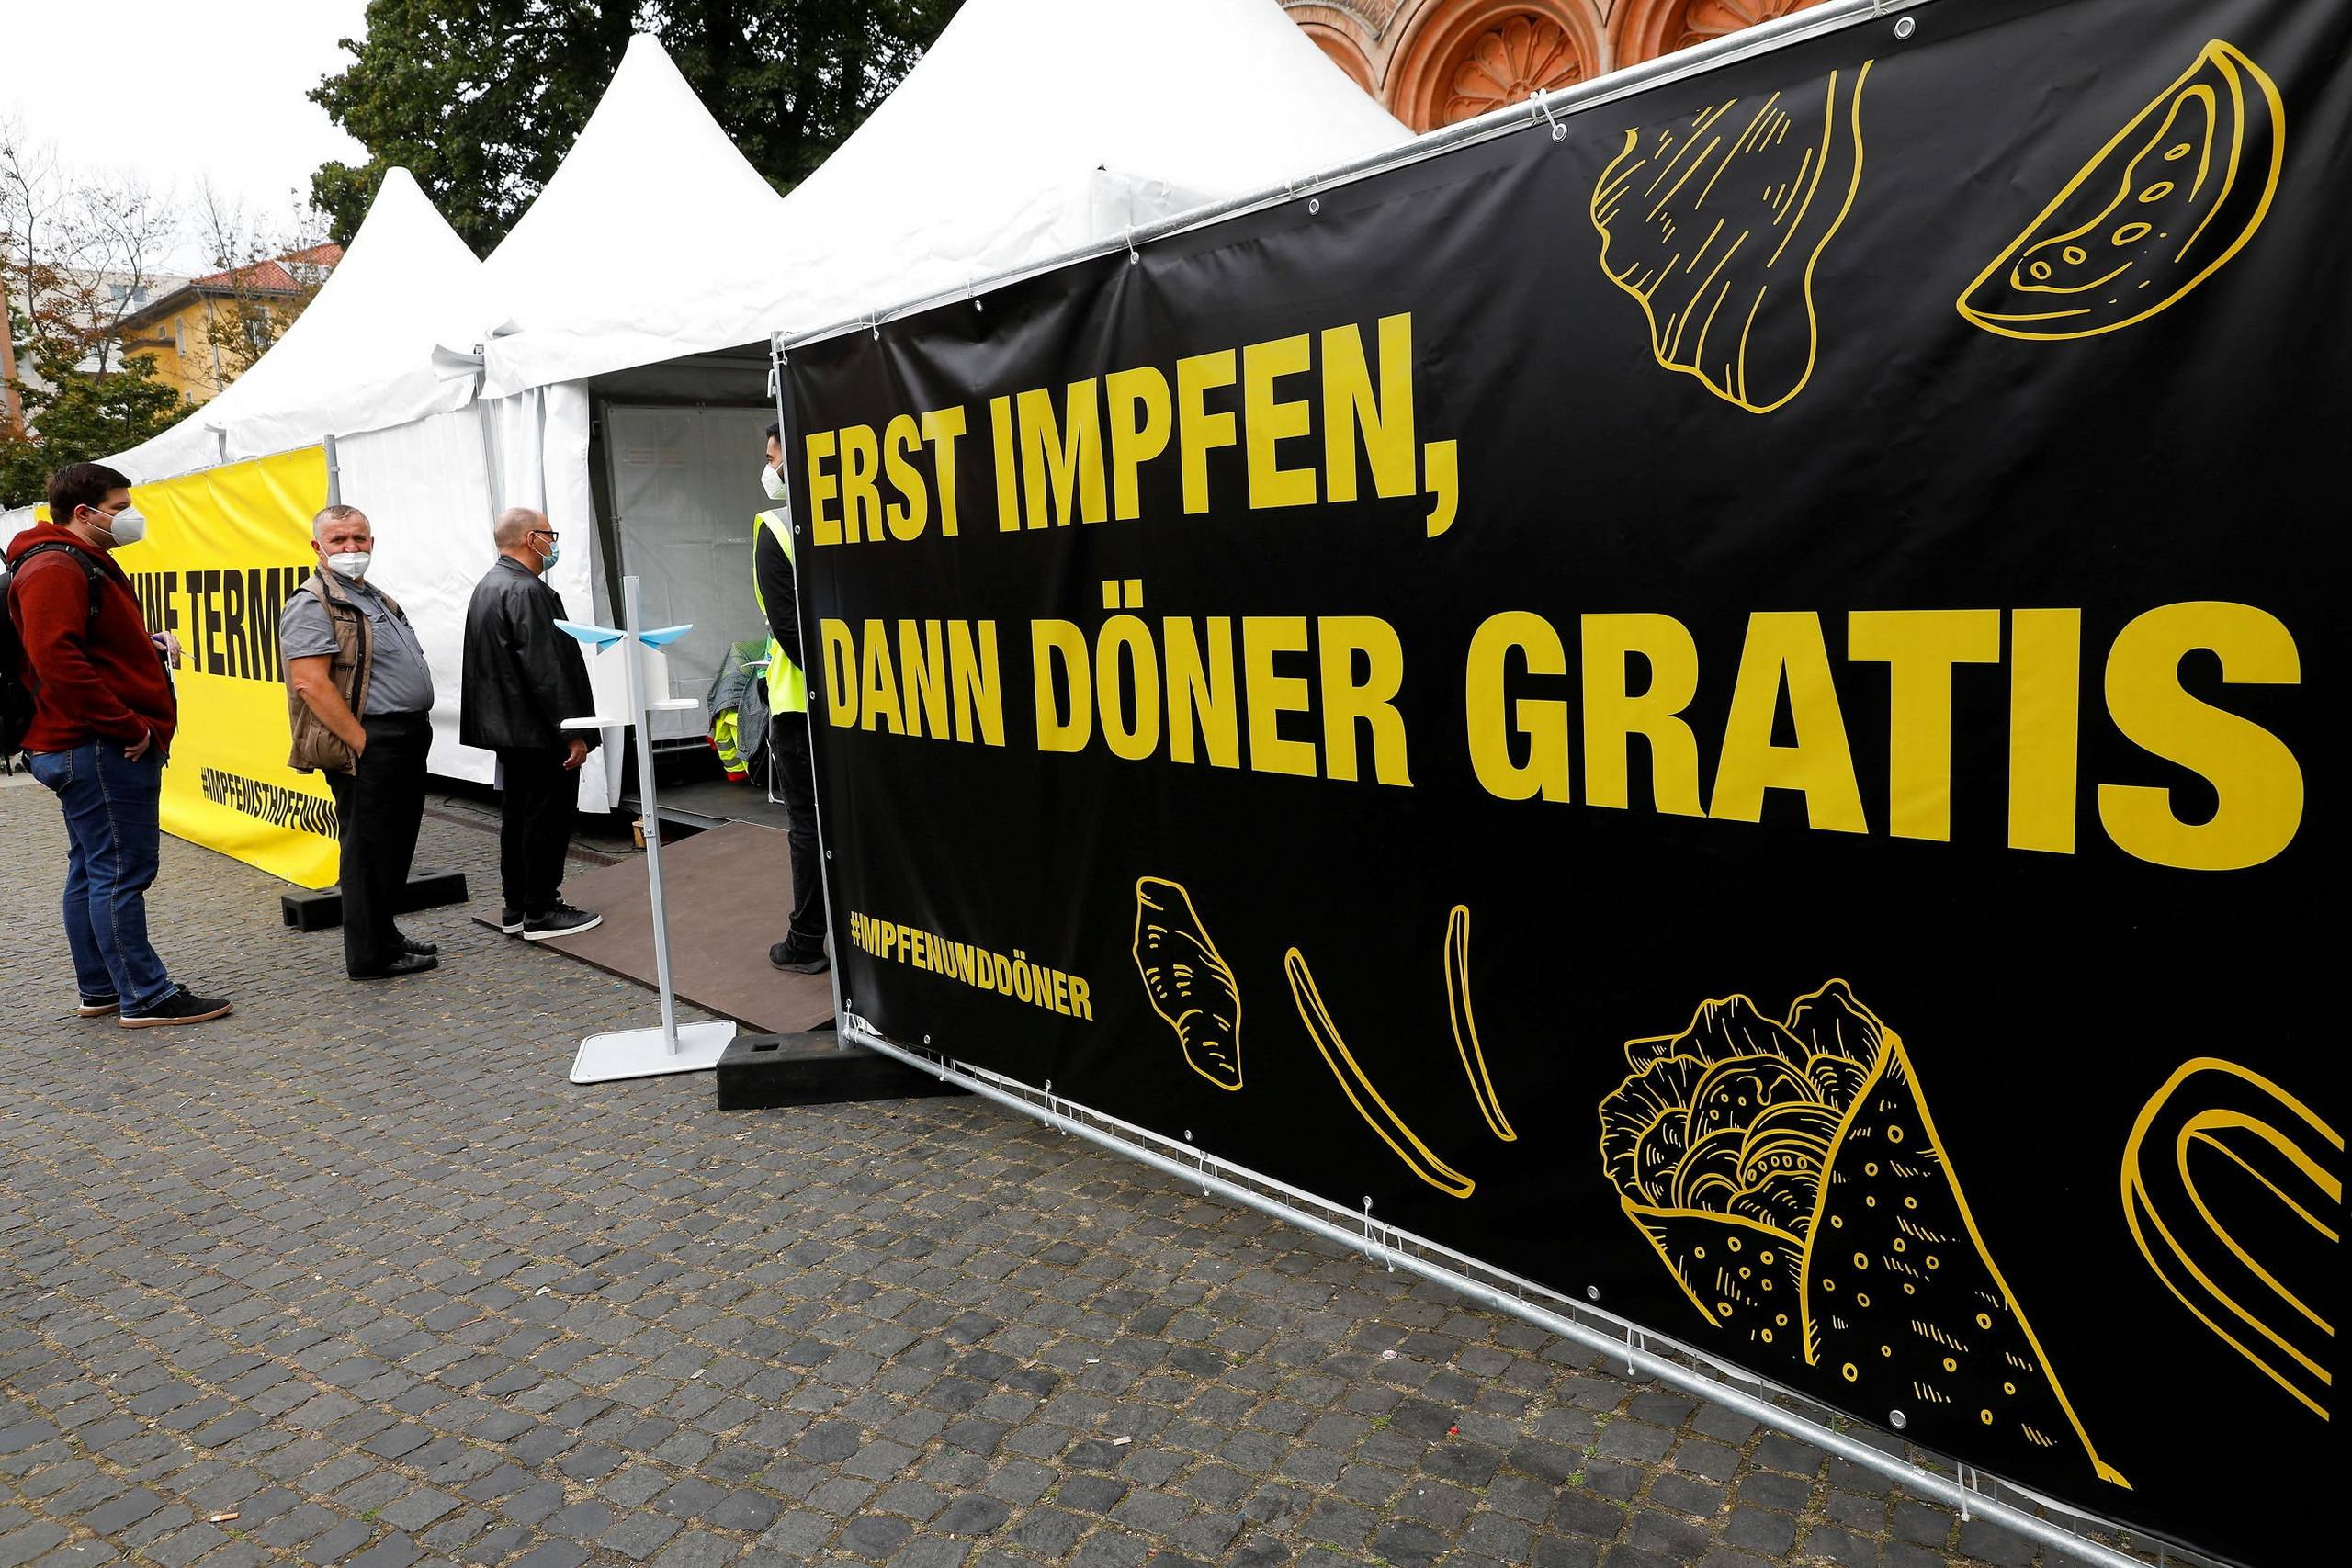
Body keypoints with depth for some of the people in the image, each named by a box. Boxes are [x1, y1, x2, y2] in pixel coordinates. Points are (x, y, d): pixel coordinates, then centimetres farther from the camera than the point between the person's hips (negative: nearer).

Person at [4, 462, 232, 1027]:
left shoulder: (86, 564, 21)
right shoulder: (55, 569, -14)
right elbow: (58, 662, -24)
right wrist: (128, 727, -21)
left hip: (100, 747, 11)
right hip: (99, 751, -11)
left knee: (92, 872, 15)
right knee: (121, 873, -7)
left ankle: (99, 991, 24)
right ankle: (147, 998, -2)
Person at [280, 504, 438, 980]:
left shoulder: (376, 599, 19)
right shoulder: (312, 605, -10)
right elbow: (311, 683, -19)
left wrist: (417, 729, 16)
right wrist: (362, 743, -20)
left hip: (407, 740, 9)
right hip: (368, 746, -9)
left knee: (396, 846, 16)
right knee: (369, 849, -2)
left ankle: (385, 935, 28)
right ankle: (370, 956, 6)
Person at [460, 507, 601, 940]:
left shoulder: (487, 586, 16)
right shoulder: (527, 590, -18)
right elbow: (547, 669, -23)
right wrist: (573, 732, -20)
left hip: (506, 726, 10)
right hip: (539, 731, -10)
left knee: (517, 817, 16)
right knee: (547, 820, -2)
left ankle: (516, 908, 24)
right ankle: (542, 913, 4)